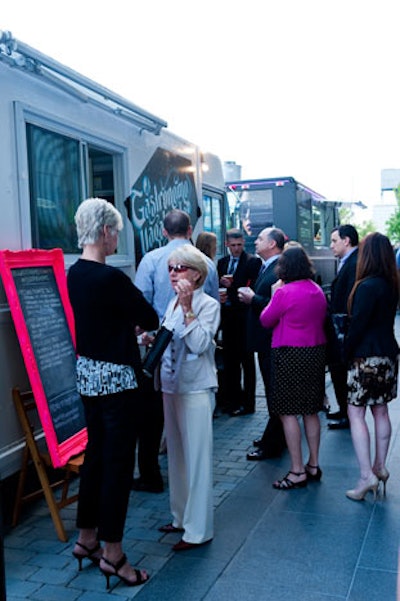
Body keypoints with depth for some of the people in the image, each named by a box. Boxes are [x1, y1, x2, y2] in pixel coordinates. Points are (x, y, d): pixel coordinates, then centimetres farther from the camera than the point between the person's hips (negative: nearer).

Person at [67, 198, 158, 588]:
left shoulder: (74, 273, 4)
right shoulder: (111, 277, -21)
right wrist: (140, 321, 10)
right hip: (116, 376, -9)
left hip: (87, 372, 9)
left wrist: (130, 324, 12)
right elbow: (150, 318, -11)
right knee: (118, 460, 2)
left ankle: (86, 538, 32)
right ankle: (112, 553, 15)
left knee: (95, 453, 18)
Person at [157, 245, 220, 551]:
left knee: (196, 459, 0)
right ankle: (182, 517, 32)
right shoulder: (173, 304, 11)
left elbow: (199, 344, -22)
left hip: (196, 390, -8)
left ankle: (198, 529, 11)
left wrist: (187, 307, -23)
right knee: (177, 455, 17)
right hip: (172, 386, 8)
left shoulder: (208, 305, -10)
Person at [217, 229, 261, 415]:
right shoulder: (222, 262, 13)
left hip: (244, 317, -6)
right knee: (230, 359, 13)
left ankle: (247, 402, 10)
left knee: (246, 361, 2)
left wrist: (232, 285, -19)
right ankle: (233, 399, 24)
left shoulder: (253, 261, -6)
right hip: (227, 316, 6)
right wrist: (220, 296, -7)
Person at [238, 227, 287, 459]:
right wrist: (249, 295, 2)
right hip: (265, 339, 10)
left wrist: (253, 298, -20)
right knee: (272, 390, 19)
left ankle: (272, 445, 10)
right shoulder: (266, 267, 14)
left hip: (273, 341, -10)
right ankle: (275, 436, 33)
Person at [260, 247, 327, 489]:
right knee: (311, 411, 15)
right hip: (316, 353, 8)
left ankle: (297, 472, 3)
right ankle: (313, 465, 24)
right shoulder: (318, 290, 7)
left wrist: (274, 293, 4)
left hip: (291, 355, -7)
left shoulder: (284, 292, -14)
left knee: (288, 412, 0)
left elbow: (266, 320, -5)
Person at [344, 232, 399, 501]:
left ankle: (367, 475, -5)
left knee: (356, 414, -3)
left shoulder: (368, 286, -19)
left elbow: (358, 324, -17)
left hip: (368, 357, -9)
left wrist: (348, 352, -4)